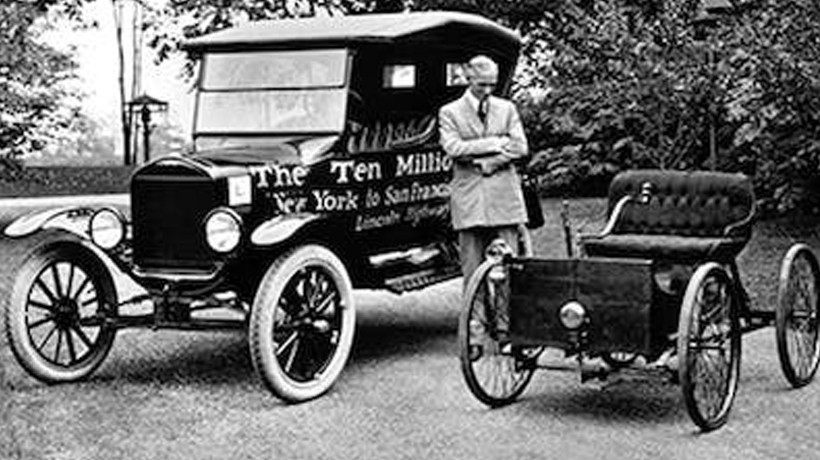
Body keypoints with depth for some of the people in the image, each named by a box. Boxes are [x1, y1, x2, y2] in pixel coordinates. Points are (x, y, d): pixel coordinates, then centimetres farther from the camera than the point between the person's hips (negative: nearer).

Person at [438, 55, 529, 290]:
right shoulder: (450, 112, 7)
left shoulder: (507, 109, 14)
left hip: (504, 198, 1)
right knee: (472, 271, 1)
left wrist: (487, 163, -9)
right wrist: (495, 143, -9)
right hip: (469, 199, -1)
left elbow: (520, 147, 3)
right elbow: (452, 148, -9)